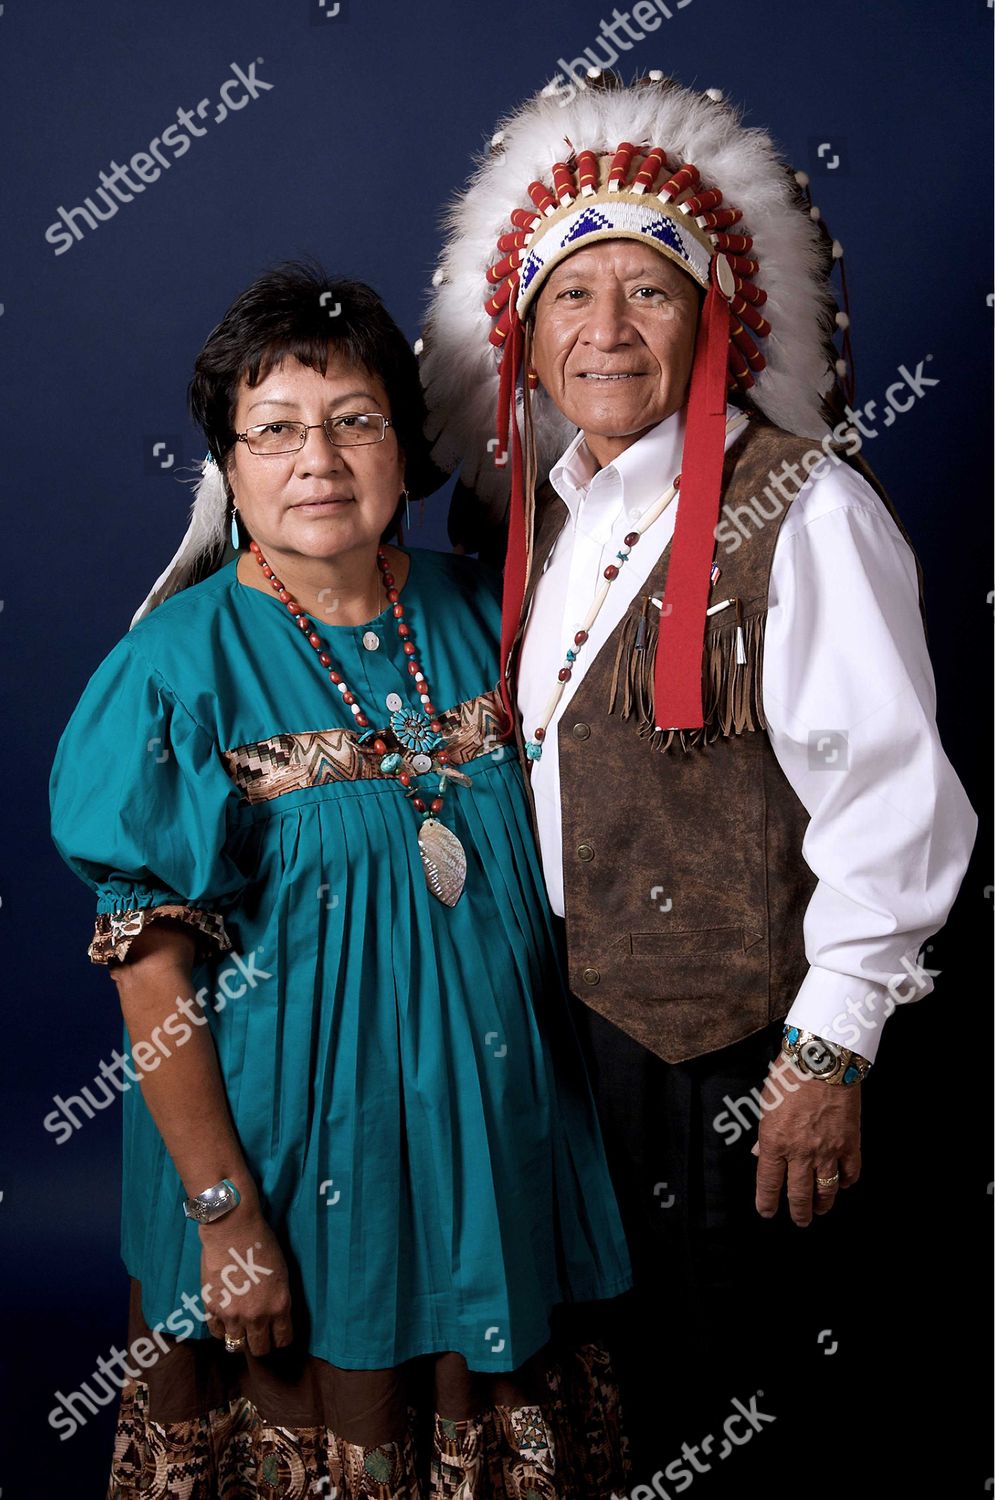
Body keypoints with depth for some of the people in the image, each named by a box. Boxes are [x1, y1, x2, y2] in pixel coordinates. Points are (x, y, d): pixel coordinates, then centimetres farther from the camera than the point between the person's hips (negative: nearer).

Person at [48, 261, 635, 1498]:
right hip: (295, 1135, -4)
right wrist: (223, 1212, -15)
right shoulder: (177, 666, -14)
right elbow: (150, 963, -14)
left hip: (493, 1119, 4)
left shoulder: (476, 613, 0)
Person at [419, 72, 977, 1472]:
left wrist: (829, 1053, -17)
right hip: (568, 1010, 7)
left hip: (733, 1051, -6)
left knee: (720, 1381, 13)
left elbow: (888, 794, -17)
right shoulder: (539, 504, 6)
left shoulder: (800, 508, -17)